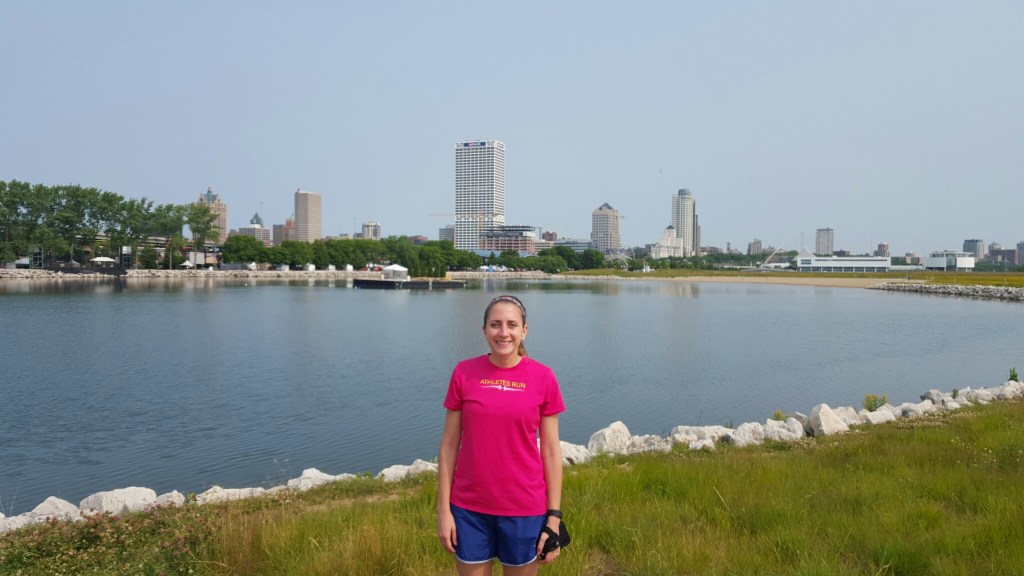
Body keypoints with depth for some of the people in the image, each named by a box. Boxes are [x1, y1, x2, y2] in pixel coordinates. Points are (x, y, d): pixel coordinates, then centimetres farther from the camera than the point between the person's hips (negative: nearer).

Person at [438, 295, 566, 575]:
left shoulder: (543, 377, -6)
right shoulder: (464, 373, -4)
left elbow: (551, 452, -3)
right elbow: (449, 445, 0)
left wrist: (553, 517, -4)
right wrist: (443, 509, -2)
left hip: (525, 509, 0)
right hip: (469, 508, 1)